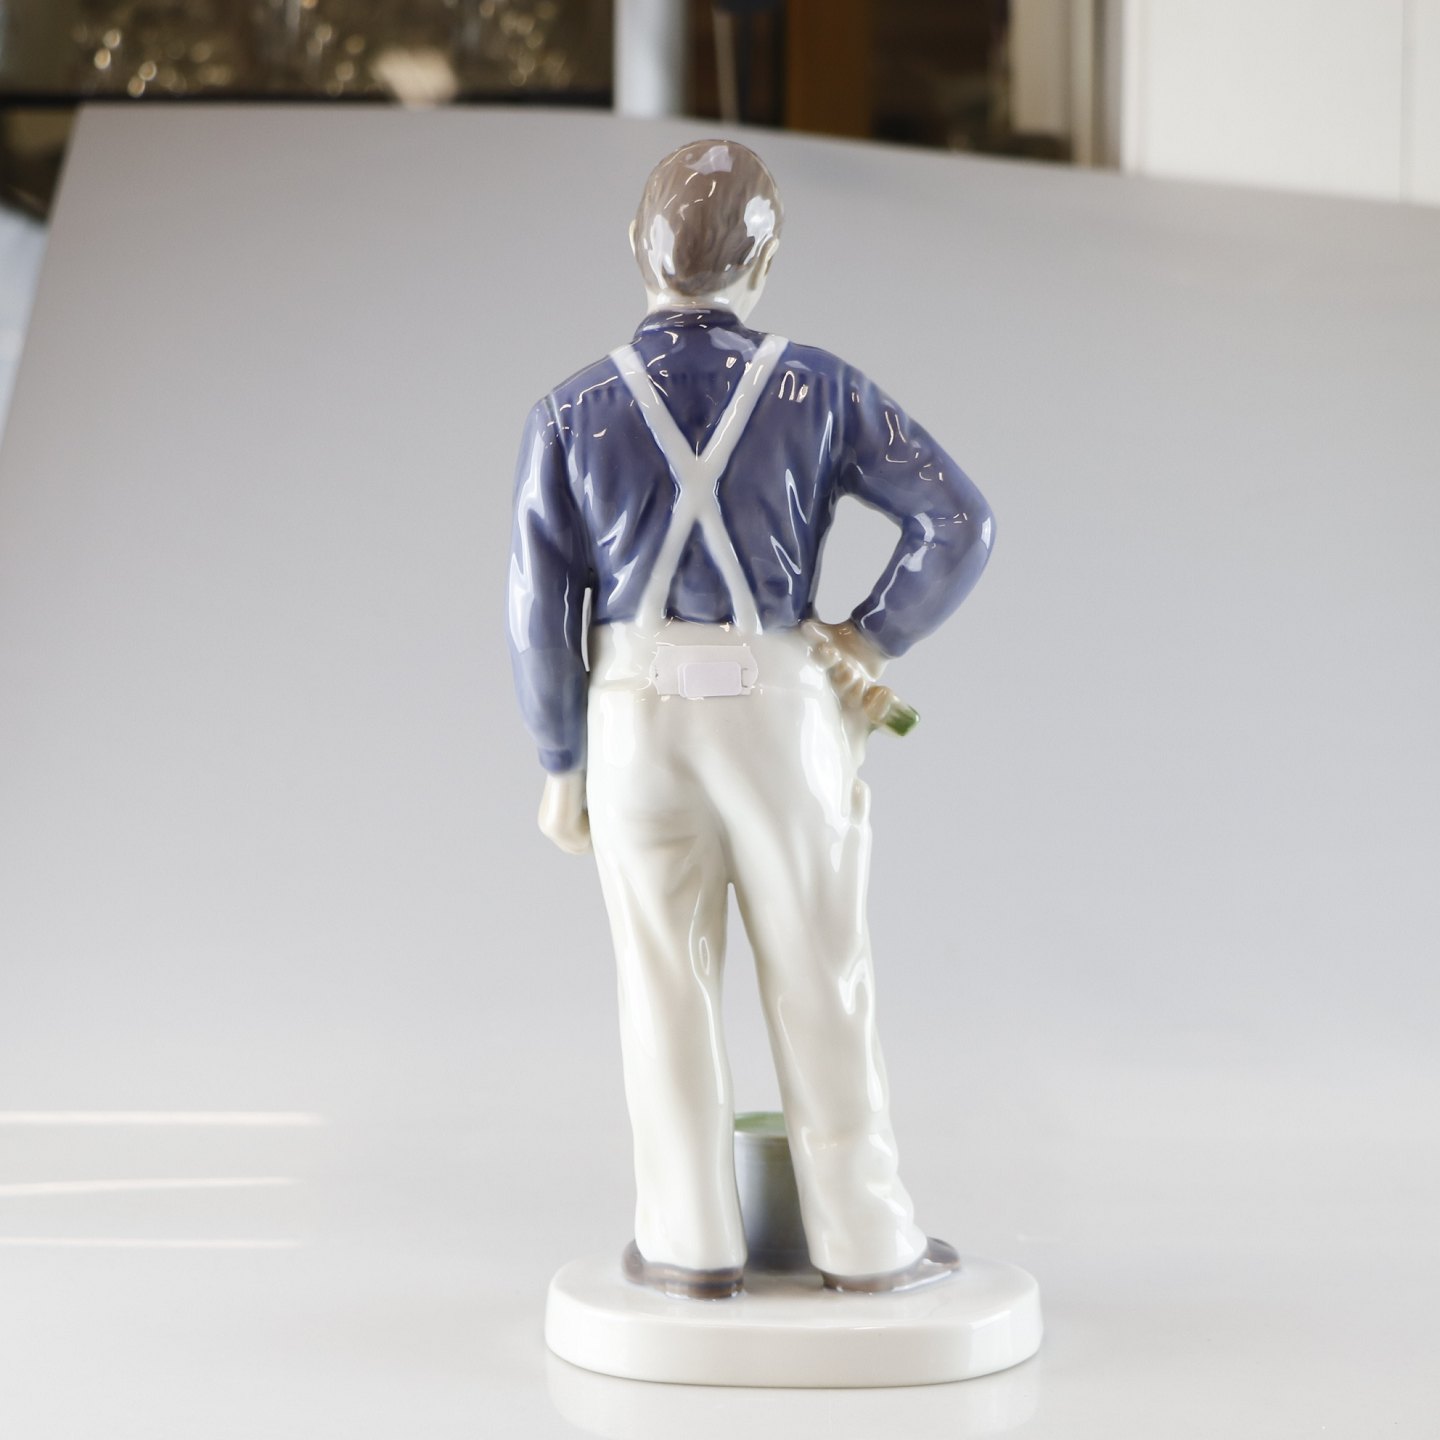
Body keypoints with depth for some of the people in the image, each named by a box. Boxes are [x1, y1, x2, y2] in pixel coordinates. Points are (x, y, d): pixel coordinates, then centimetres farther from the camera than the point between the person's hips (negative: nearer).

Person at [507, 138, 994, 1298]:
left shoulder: (573, 413, -3)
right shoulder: (821, 390, -4)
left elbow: (543, 613, -3)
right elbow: (961, 524, -9)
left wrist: (562, 766, 7)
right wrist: (875, 640, 2)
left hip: (639, 724, 1)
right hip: (782, 722, -1)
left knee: (669, 985, 9)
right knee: (821, 985, 8)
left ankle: (693, 1245, 13)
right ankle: (864, 1239, 13)